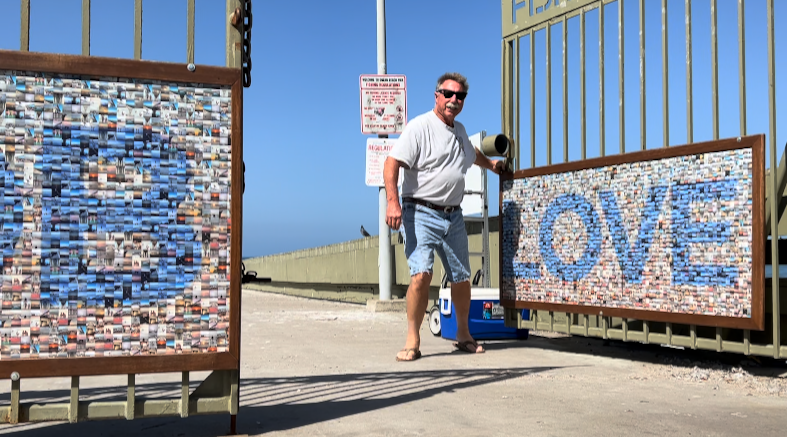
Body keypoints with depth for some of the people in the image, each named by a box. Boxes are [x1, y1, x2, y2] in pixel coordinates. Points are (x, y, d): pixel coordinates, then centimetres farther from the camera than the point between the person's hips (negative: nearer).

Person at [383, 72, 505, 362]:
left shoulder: (459, 130, 16)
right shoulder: (419, 127, -8)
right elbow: (391, 164, -17)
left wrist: (490, 164, 41)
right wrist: (393, 202, -26)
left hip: (453, 216, 7)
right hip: (422, 213, -7)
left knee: (461, 278, 10)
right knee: (421, 274, -19)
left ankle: (463, 334, 28)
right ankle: (413, 341, -9)